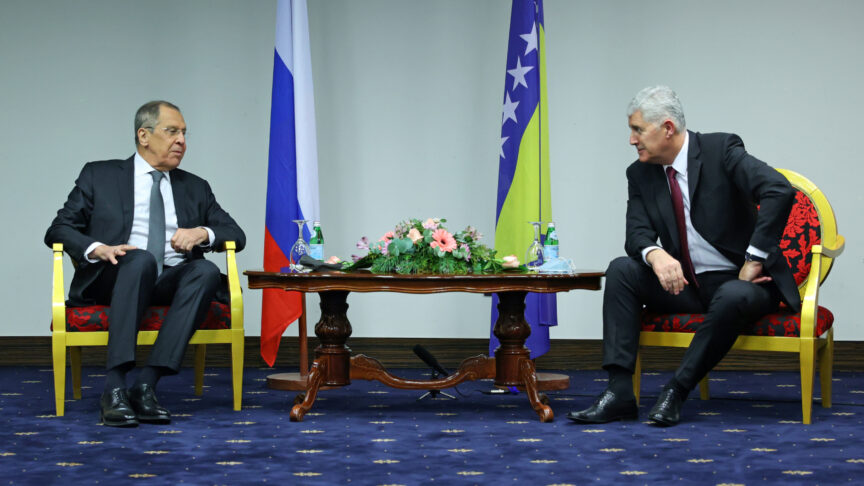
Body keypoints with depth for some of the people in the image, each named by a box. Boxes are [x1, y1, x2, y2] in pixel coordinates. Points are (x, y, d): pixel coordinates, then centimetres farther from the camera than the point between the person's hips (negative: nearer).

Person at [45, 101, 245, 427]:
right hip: (113, 280, -3)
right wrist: (98, 249, -13)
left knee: (207, 271, -31)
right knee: (141, 259, -37)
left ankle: (146, 385, -37)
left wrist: (203, 233, -4)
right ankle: (114, 388, -42)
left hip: (172, 283, 3)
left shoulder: (195, 188, 24)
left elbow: (236, 235, 19)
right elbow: (58, 230, 8)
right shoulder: (99, 176, 15)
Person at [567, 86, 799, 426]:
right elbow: (637, 233, -3)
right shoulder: (640, 174, 5)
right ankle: (619, 392, -22)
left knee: (732, 298, -39)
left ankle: (676, 390, -25)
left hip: (739, 280, -5)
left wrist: (754, 261, -25)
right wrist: (656, 255, -28)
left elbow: (779, 190, -25)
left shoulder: (721, 151, -13)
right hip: (685, 283, 6)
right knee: (621, 269, -15)